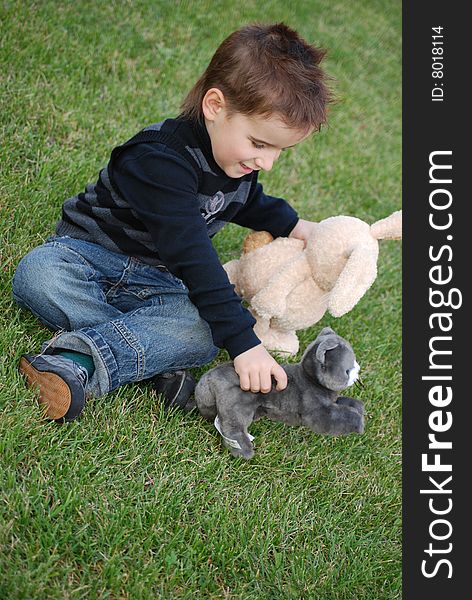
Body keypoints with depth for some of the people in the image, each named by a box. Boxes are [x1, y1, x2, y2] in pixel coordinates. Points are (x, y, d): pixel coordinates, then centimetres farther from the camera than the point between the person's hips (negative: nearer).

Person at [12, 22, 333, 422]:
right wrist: (243, 341, -42)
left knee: (204, 333, -29)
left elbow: (248, 201, 25)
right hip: (91, 252, -5)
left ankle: (79, 360, -39)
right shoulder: (162, 159, -29)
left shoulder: (242, 157, -1)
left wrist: (292, 225, 5)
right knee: (36, 274, -39)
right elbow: (192, 256, -38)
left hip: (157, 283, 5)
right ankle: (156, 363, -37)